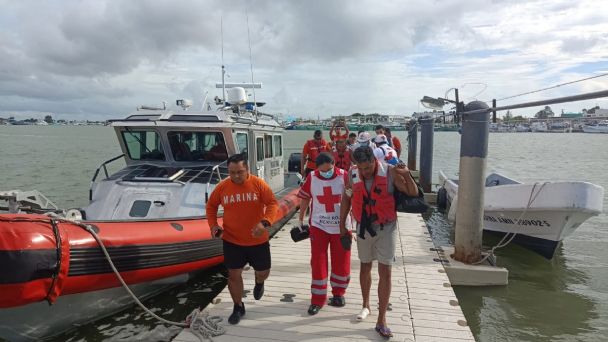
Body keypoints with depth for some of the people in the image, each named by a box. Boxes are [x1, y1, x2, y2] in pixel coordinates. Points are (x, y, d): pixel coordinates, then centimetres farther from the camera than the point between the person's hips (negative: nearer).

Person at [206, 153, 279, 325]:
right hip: (231, 241, 1)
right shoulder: (222, 187, -6)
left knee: (263, 272, 12)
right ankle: (238, 307, 27)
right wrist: (213, 224, -5)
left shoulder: (259, 184, -12)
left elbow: (272, 203, -16)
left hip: (258, 240, -1)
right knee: (234, 275, 5)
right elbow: (211, 206, 9)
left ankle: (259, 283, 50)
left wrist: (265, 222, -32)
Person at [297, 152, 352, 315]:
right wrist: (301, 220, 9)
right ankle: (318, 299, 15)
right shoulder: (311, 178, -7)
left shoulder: (344, 176, -13)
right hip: (318, 226, 1)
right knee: (318, 262, 2)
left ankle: (338, 293, 33)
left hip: (341, 226, 0)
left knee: (341, 262, 10)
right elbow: (305, 199, 5)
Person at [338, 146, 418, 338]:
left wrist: (407, 175, -30)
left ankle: (381, 320, 8)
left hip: (386, 227, -2)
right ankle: (366, 305, 39)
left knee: (385, 272, -3)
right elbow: (346, 199, 4)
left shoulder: (389, 172, -17)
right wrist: (342, 225, 7)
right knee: (365, 267, 17)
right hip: (364, 227, 2)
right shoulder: (353, 174, -10)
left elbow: (413, 193, -11)